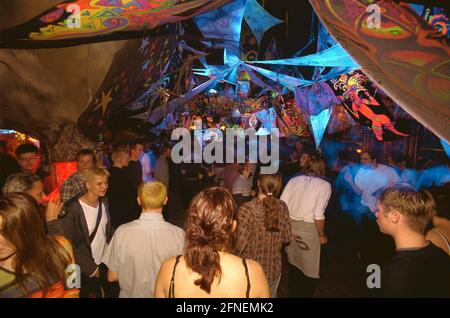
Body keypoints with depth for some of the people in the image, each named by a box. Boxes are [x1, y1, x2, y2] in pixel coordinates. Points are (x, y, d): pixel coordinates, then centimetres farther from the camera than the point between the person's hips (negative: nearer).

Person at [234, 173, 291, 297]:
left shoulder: (247, 209, -24)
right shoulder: (282, 207, -10)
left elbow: (239, 246, -20)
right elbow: (286, 239, 0)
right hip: (274, 270, 4)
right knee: (270, 295, 27)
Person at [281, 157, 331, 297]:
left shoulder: (294, 180, 3)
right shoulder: (324, 185, -6)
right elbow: (318, 215, -15)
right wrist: (322, 235, 0)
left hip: (290, 226, 5)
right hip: (308, 228, -4)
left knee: (294, 264, 23)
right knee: (310, 270, 14)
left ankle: (293, 293, 40)